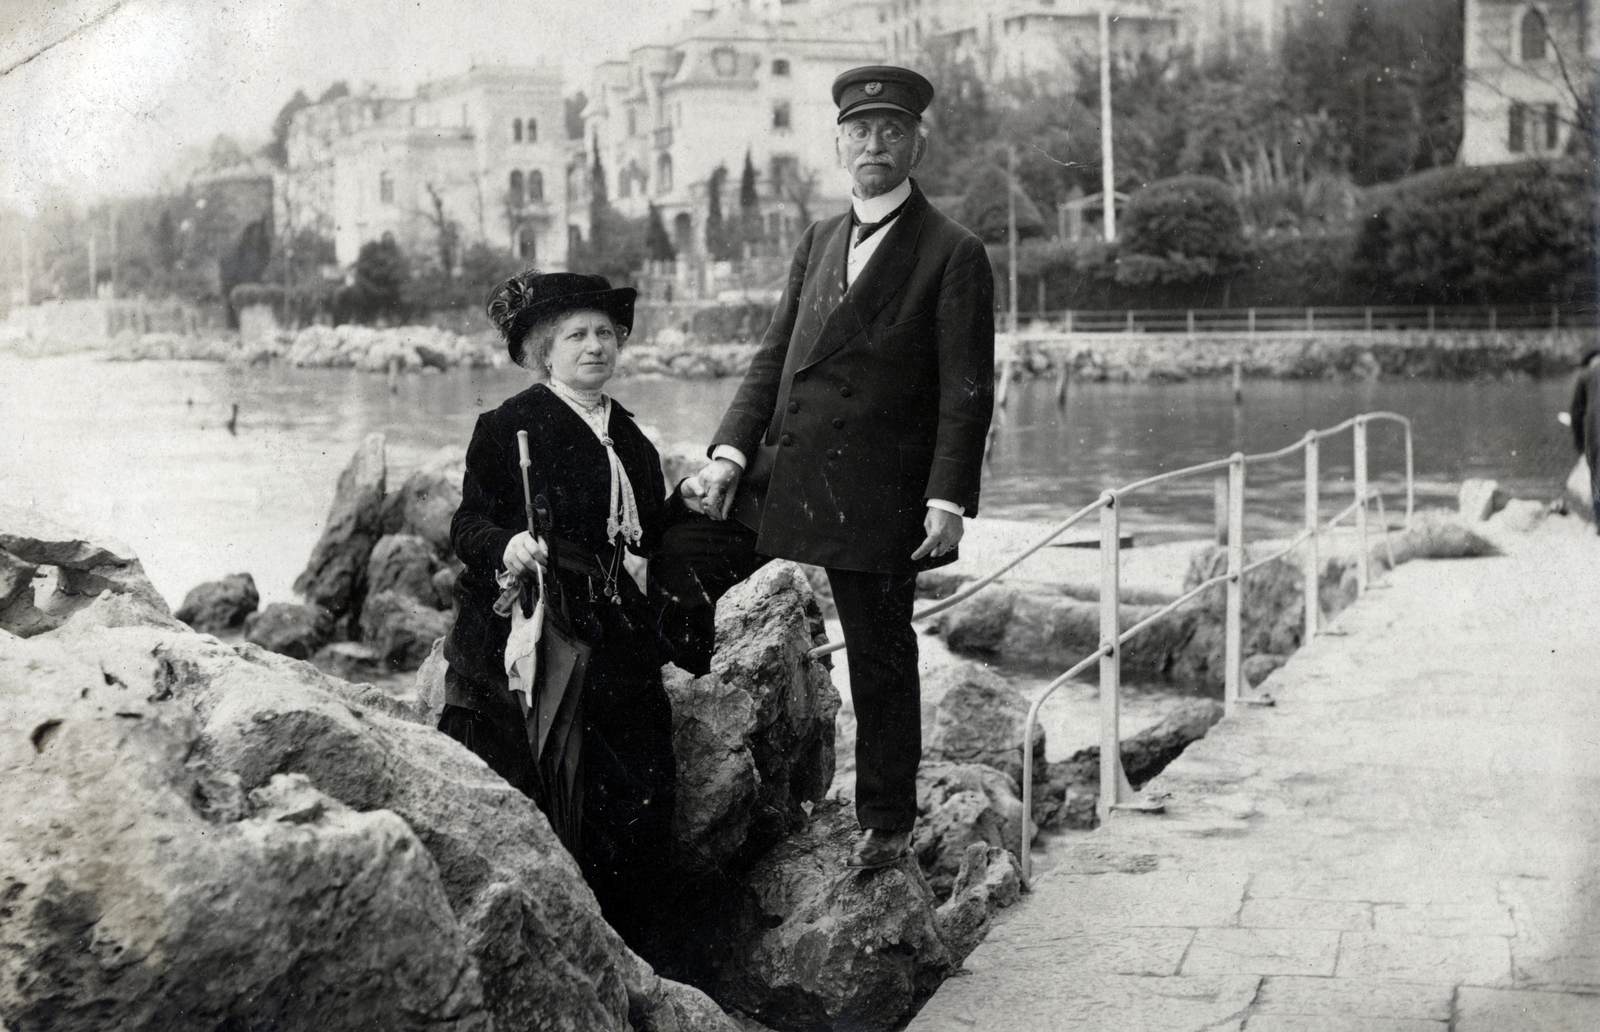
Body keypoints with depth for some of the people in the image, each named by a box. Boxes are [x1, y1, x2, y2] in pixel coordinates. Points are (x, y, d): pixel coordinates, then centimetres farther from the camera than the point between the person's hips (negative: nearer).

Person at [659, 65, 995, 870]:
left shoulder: (953, 255, -4)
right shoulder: (818, 242, 15)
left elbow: (966, 394, -8)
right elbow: (774, 356, 11)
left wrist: (948, 500, -15)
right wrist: (730, 452, -1)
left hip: (875, 493, -5)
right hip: (778, 472, 5)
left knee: (880, 660, 5)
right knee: (675, 558, -8)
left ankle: (886, 820, 21)